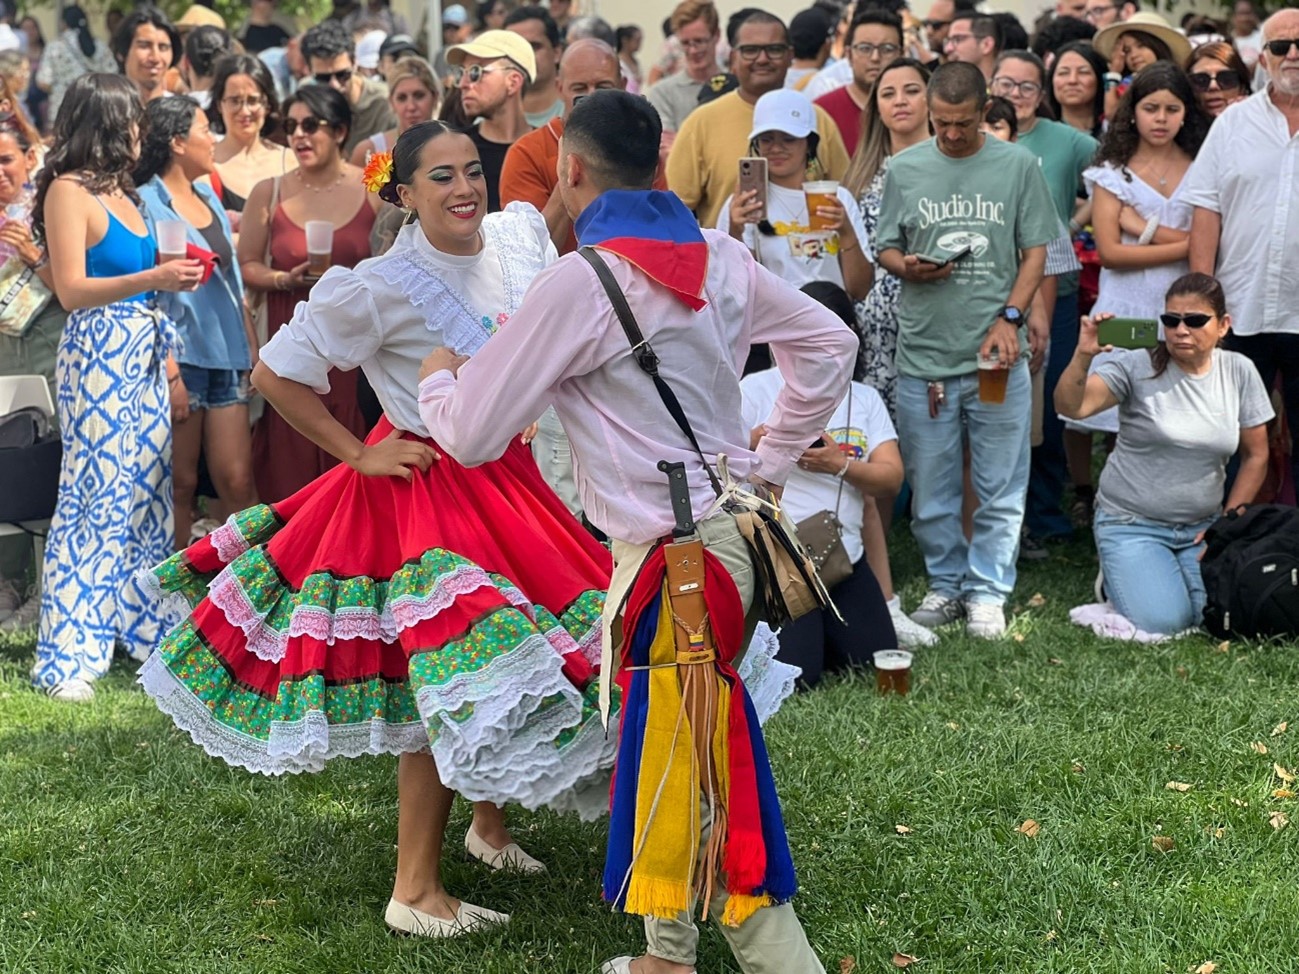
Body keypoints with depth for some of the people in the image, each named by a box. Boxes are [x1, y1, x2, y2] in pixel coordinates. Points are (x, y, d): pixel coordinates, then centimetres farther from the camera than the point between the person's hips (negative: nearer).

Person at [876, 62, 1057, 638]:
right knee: (930, 488, 8)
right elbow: (884, 248, 12)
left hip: (996, 354, -1)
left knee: (1000, 488, 2)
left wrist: (1009, 316, -9)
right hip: (923, 354, 1)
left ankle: (987, 592, 13)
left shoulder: (1017, 166, 3)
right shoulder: (905, 169, 7)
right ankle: (945, 584, 23)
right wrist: (907, 266, -11)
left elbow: (1036, 250, 4)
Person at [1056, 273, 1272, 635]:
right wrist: (1083, 356, -40)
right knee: (1163, 622, -21)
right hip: (1132, 523, -4)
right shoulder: (1139, 367, -11)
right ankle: (1118, 576, 14)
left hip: (1201, 527, 4)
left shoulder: (1239, 372, 0)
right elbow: (1070, 406, -23)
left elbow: (1256, 456, 8)